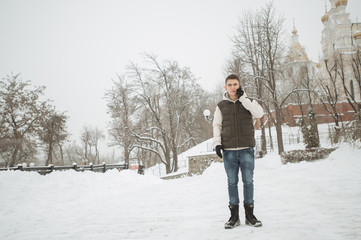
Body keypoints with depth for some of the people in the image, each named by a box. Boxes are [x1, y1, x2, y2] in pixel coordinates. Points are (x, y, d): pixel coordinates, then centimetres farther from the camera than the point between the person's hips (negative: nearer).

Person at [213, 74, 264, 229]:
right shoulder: (221, 106, 9)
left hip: (246, 149, 0)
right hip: (229, 150, 0)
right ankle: (234, 216, 14)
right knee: (232, 182, 4)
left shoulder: (248, 102, 8)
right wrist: (217, 143, -2)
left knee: (248, 181, 4)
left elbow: (259, 113, -10)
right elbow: (216, 125, 11)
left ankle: (249, 214, 16)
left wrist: (242, 97, -9)